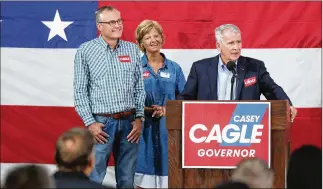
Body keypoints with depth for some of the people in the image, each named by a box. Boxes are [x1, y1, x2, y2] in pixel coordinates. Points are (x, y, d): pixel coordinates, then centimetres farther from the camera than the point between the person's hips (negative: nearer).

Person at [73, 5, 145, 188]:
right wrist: (90, 123, -8)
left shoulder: (132, 49, 8)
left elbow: (140, 87, 11)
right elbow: (80, 91, -2)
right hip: (101, 123, -3)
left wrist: (139, 118, 2)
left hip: (129, 122, 3)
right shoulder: (85, 51, -1)